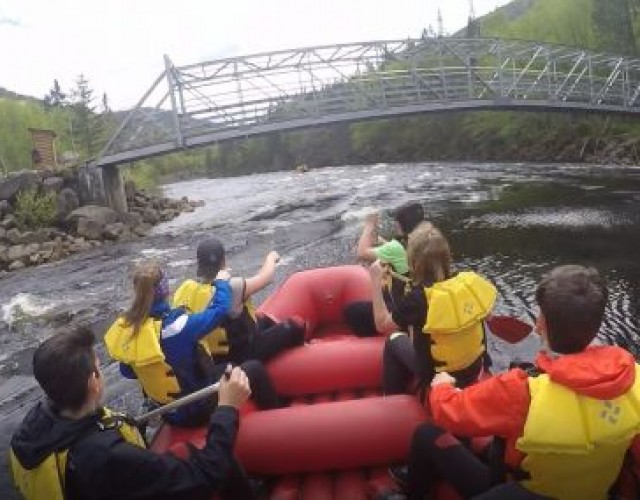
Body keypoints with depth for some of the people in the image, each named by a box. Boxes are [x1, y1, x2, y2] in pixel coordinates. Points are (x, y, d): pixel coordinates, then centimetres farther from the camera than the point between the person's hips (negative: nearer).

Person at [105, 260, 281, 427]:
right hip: (196, 408, -7)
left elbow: (127, 372, 4)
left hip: (167, 411, 7)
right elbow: (219, 309, -19)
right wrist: (221, 282, 0)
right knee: (254, 369, 4)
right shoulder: (177, 325, -31)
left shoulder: (125, 327, -10)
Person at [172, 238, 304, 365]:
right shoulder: (230, 289, -30)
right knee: (296, 325, 2)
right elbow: (265, 278, -14)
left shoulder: (185, 289, -13)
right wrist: (271, 257, 6)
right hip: (241, 355, -7)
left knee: (263, 320, 27)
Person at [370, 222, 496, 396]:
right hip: (474, 368, 5)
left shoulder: (418, 297, -26)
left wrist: (376, 281, -9)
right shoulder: (468, 281, -14)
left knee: (394, 341, 18)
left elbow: (382, 324, -10)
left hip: (438, 377, -5)